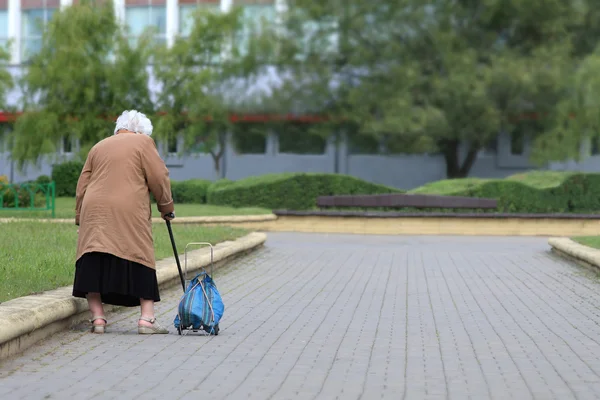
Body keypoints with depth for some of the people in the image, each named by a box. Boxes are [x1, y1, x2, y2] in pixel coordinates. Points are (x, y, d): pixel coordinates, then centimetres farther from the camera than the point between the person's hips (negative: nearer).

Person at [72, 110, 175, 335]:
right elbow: (159, 178, 2)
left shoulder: (98, 147, 22)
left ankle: (97, 318, -2)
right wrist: (167, 207, 14)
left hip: (94, 212, 4)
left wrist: (80, 216, 24)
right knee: (141, 264, 1)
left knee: (94, 264, 3)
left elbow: (82, 186, 20)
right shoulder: (143, 142, 8)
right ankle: (146, 318, -3)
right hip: (129, 215, -4)